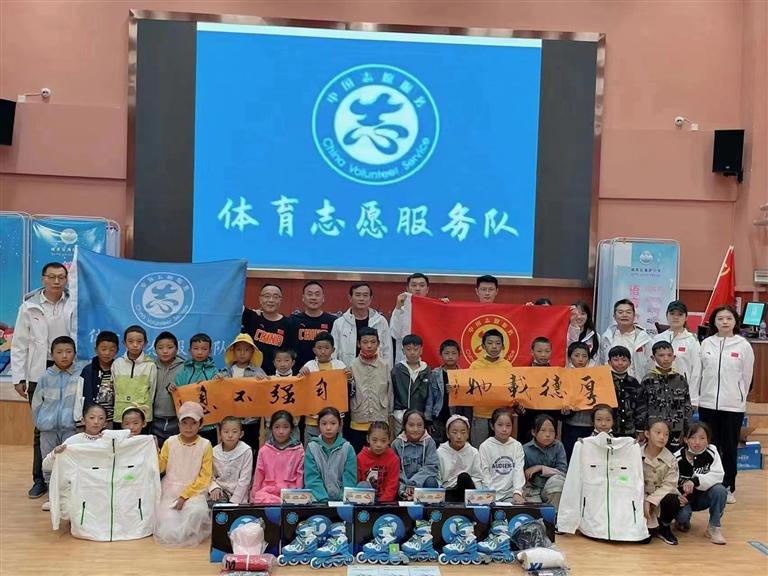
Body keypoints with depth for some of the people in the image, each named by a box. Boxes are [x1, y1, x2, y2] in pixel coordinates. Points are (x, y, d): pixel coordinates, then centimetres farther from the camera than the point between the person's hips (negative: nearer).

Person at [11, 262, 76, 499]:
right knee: (41, 428, 6)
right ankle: (40, 479, 16)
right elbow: (19, 344, 4)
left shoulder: (74, 305, -2)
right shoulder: (30, 306, 1)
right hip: (38, 373, 1)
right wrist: (18, 377, 1)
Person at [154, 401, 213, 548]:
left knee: (198, 511, -38)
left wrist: (185, 496, -15)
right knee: (169, 534, -21)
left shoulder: (205, 445, -4)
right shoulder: (170, 442, 1)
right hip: (170, 491, 1)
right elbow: (160, 468, 5)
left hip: (193, 491, -1)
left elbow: (205, 477, -6)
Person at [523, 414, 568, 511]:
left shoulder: (558, 446, -4)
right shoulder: (526, 450, -8)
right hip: (531, 491, -3)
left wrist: (540, 468, -16)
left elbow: (563, 472, -11)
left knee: (556, 479, -29)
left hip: (553, 490, 3)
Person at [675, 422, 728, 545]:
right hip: (683, 497, -1)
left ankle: (714, 527, -11)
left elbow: (718, 475, -24)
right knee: (682, 515, -31)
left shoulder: (712, 452, -16)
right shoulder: (677, 458, -18)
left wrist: (695, 481, -37)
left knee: (720, 490, -28)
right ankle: (683, 521, 9)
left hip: (703, 497, 2)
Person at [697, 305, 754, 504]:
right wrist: (695, 398, 4)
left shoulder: (743, 346, -2)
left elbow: (747, 376, 4)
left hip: (733, 405, -2)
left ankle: (728, 488, 17)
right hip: (708, 404, 2)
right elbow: (699, 372, 7)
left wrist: (739, 398, 8)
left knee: (730, 448, 6)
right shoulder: (706, 344, 4)